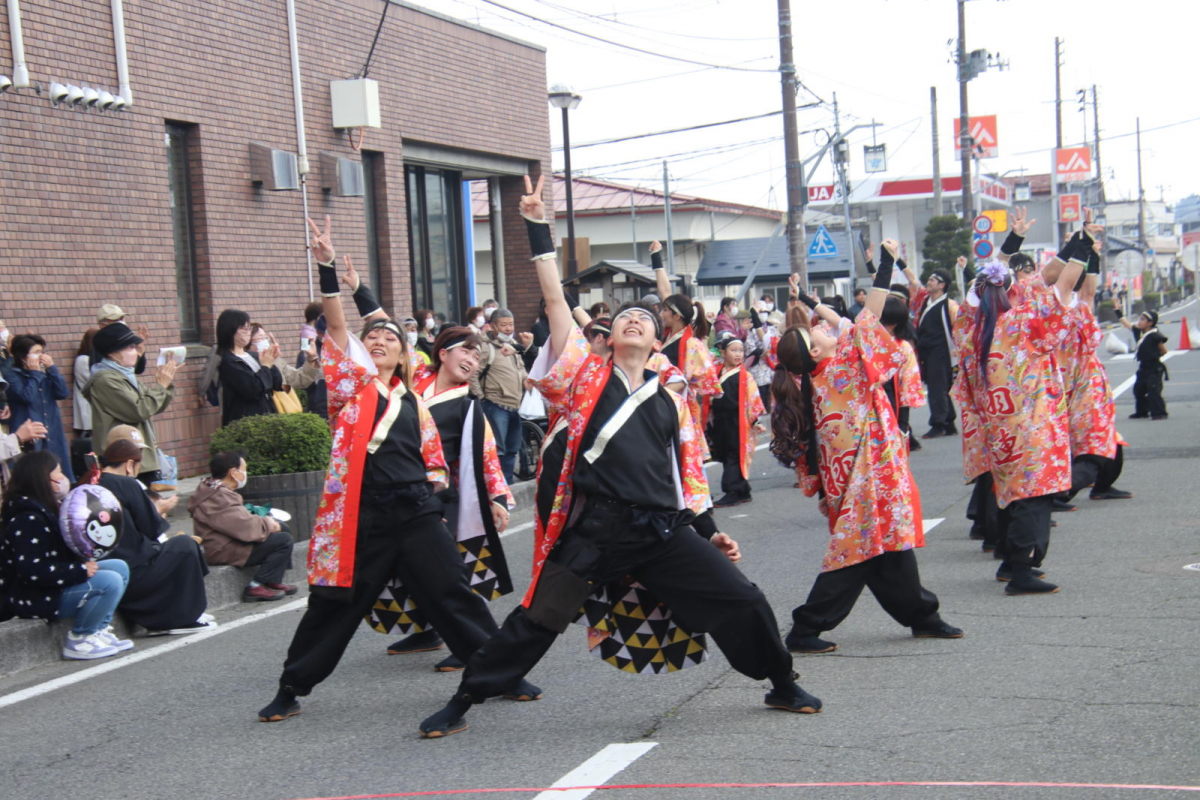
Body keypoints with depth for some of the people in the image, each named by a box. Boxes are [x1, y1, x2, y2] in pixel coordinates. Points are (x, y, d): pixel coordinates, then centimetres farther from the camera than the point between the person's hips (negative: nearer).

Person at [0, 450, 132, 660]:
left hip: (55, 586, 11)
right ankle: (78, 641, -10)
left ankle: (99, 631, 2)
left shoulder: (46, 509, 12)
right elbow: (32, 571, -28)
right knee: (110, 582, -24)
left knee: (119, 567, 8)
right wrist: (80, 571, -24)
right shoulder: (27, 519, -20)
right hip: (35, 599, -11)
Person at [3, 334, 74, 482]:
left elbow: (64, 393, 2)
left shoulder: (45, 374, 16)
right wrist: (34, 374, -7)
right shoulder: (12, 375, -2)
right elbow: (26, 397, -19)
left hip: (52, 438, 6)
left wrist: (51, 368, -2)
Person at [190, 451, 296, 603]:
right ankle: (256, 587, -11)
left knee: (282, 527, 14)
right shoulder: (220, 498, -25)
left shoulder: (212, 489, 10)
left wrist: (265, 521, 2)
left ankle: (273, 582, 12)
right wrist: (268, 524, -9)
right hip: (224, 551, -11)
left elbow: (239, 518, 17)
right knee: (283, 540, -15)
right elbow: (247, 528, -28)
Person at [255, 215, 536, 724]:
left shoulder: (413, 402, 14)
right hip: (360, 515, -2)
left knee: (453, 595, 3)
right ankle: (290, 689, 19)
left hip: (416, 512, 2)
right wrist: (327, 268, -19)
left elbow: (433, 456, 24)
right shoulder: (352, 383, 5)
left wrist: (435, 478, 2)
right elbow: (336, 326, -8)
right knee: (334, 603, 4)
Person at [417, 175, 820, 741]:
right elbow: (554, 299, -1)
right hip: (594, 529, -3)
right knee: (534, 623, -2)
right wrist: (537, 227, -4)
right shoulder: (587, 378, 5)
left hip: (662, 532, 3)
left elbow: (687, 473, 22)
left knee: (743, 603, -1)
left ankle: (783, 687, 22)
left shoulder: (670, 402, 15)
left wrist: (709, 533, 18)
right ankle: (460, 704, 13)